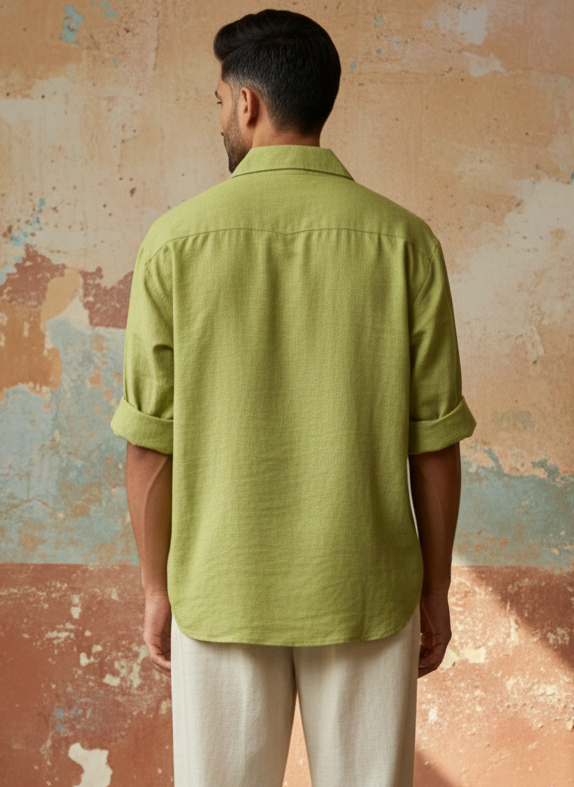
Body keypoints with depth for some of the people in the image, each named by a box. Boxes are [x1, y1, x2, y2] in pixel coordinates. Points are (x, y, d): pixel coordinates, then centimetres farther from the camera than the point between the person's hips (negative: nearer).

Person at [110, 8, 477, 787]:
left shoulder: (176, 242, -9)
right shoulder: (405, 242, -8)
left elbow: (151, 443, -6)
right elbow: (434, 440, -5)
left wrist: (157, 588, 6)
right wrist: (435, 590, 7)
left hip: (224, 591, 0)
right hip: (362, 590, 1)